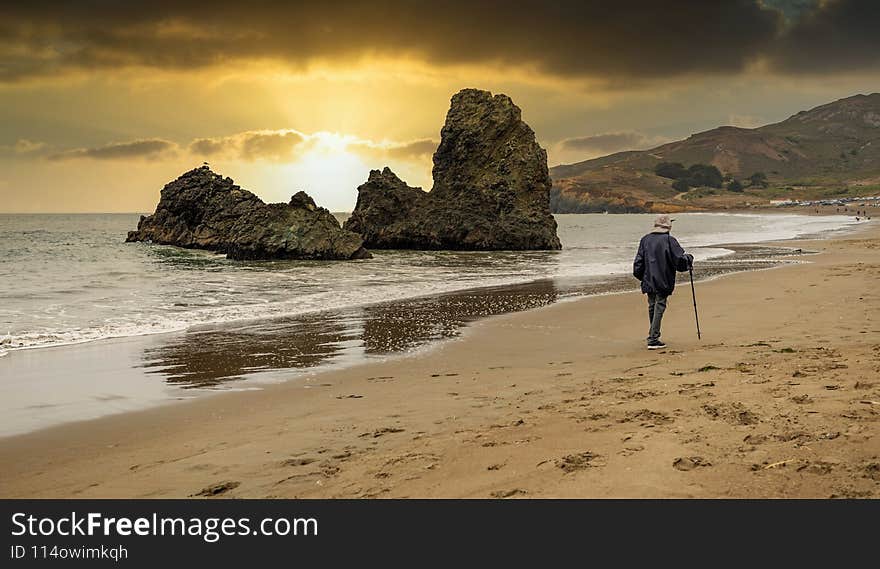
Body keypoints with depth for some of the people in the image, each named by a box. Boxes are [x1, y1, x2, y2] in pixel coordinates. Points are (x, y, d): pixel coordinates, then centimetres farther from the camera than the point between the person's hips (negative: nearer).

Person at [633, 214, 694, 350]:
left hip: (648, 281, 5)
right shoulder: (669, 240, -9)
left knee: (652, 307, 16)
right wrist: (689, 258, 9)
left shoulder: (645, 240, 5)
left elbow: (638, 262, 7)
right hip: (663, 282, -5)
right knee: (659, 308, -2)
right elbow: (680, 260, -11)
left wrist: (642, 277, 19)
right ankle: (653, 340, -6)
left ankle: (653, 337, 26)